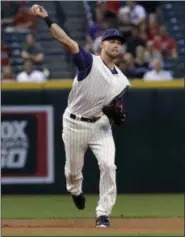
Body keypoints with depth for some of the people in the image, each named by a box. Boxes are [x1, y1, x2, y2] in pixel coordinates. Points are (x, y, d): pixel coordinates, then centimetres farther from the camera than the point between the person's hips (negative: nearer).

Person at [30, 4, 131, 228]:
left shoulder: (121, 80, 5)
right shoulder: (89, 62, -12)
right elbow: (67, 42, -24)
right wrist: (46, 19, -36)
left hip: (100, 125, 3)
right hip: (75, 125, -3)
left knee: (108, 164, -17)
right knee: (73, 169, 11)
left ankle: (104, 213, -10)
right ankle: (75, 191, 48)